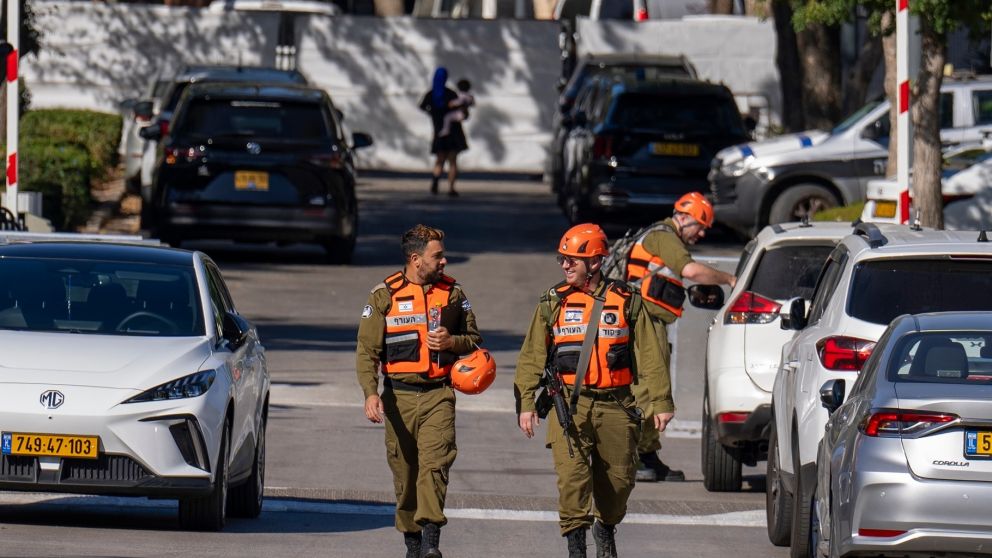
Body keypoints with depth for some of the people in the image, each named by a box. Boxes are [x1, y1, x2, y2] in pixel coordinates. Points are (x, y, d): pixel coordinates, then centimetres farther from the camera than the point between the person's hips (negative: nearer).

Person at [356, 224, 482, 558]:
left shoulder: (452, 293, 7)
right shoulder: (384, 295, 1)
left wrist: (452, 342, -7)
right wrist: (370, 393, -15)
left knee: (435, 464, -17)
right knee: (404, 471, 5)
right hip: (399, 397, 0)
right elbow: (367, 351, -2)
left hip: (439, 395, 0)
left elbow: (474, 340, 16)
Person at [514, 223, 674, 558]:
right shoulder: (553, 304, 7)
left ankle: (606, 529, 32)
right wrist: (525, 403, 1)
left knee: (618, 478, 8)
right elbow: (531, 358, 8)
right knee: (572, 473, -15)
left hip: (615, 404, 1)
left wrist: (660, 403, 0)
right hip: (570, 405, 0)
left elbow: (649, 357, 5)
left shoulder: (626, 302, 5)